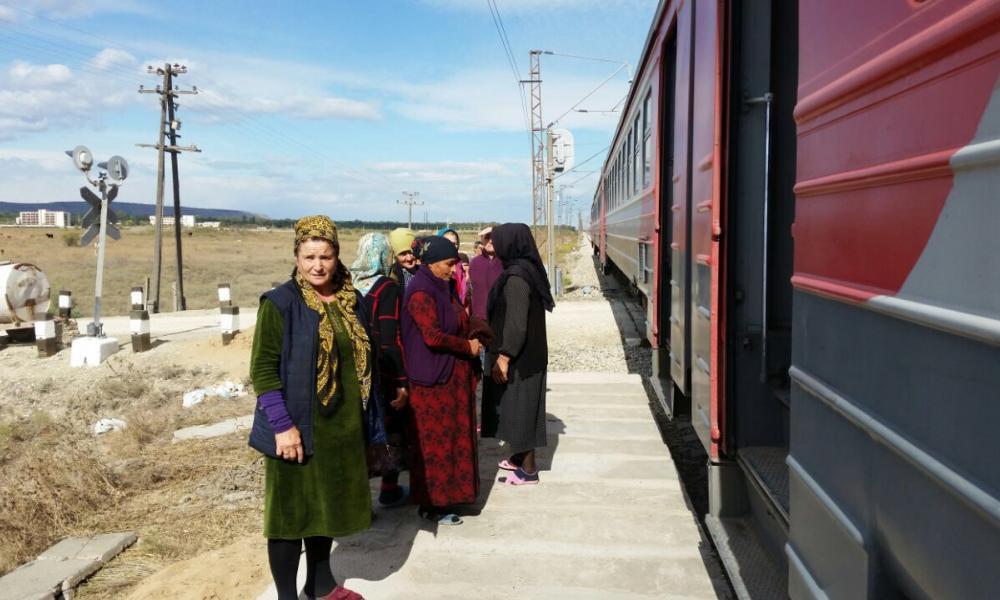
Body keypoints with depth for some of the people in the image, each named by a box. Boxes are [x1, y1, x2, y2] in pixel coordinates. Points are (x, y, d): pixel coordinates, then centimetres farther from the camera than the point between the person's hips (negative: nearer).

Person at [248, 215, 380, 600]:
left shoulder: (350, 301, 6)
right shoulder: (280, 303, -11)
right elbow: (262, 369, -14)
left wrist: (368, 421, 11)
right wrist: (282, 424, -21)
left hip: (343, 426, 6)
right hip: (297, 427, -6)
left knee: (327, 503, 19)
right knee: (292, 510, 5)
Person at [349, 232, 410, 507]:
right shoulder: (388, 289, -16)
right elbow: (391, 340, -20)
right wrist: (402, 381, -16)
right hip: (383, 372, -5)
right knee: (392, 430, 11)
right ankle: (389, 489, 20)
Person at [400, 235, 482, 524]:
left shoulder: (445, 287, 11)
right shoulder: (421, 292, -17)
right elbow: (433, 337, -24)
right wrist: (468, 346, -13)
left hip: (452, 376, 9)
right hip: (432, 380, -9)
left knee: (452, 436, 14)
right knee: (434, 441, 0)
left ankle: (446, 492, 26)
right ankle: (432, 504, 12)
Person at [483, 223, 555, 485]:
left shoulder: (516, 277, -21)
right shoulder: (525, 270, 9)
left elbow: (516, 321, -24)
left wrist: (504, 356, -22)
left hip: (518, 357, -9)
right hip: (527, 354, 9)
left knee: (519, 407, 0)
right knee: (520, 407, 18)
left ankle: (528, 470, 10)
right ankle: (520, 458, 31)